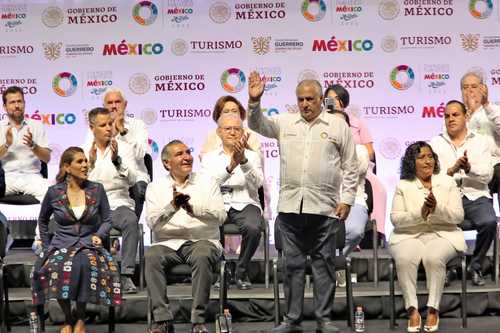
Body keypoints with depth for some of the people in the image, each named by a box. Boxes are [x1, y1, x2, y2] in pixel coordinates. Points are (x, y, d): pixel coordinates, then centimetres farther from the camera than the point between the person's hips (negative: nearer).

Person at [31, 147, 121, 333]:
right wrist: (47, 247, 15)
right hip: (61, 245, 0)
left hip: (88, 245, 0)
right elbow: (42, 220, 22)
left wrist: (99, 235, -5)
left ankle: (80, 318, -20)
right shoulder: (54, 192, 5)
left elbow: (107, 220, 14)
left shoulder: (97, 190, 6)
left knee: (85, 263, -38)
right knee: (55, 267, -36)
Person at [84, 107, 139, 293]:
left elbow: (132, 180, -5)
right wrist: (90, 163, -15)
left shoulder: (124, 148, 9)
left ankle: (126, 275, -33)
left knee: (131, 221, -34)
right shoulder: (84, 151, 10)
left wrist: (117, 160, -20)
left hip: (118, 204, 0)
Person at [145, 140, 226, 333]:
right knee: (151, 257, -30)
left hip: (202, 241, -1)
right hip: (168, 243, 1)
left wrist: (194, 208, -17)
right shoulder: (155, 187, 13)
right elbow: (152, 222, -1)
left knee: (202, 256, -35)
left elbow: (221, 216, -1)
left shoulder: (207, 182, 13)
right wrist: (172, 206, -19)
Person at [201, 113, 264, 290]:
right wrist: (229, 167, -21)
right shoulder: (209, 158, 16)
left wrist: (244, 161, -21)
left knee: (253, 228, -34)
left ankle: (242, 271, -9)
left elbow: (257, 183, -5)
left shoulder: (251, 156, 16)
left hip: (245, 204, 0)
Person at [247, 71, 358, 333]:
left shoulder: (338, 126, 5)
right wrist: (254, 101, -18)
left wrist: (347, 200, -3)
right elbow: (258, 124, 0)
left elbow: (350, 167, 4)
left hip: (324, 207, -2)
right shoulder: (285, 123, 11)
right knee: (292, 264, 7)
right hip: (290, 205, 2)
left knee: (324, 264, 4)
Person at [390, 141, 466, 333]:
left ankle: (433, 309, -24)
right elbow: (395, 219, -3)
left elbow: (458, 216, 1)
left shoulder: (448, 182, 10)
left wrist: (438, 209, -19)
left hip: (442, 235, 0)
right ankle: (412, 310, -26)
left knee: (434, 258, -33)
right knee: (404, 259, -32)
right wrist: (420, 214, -19)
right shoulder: (403, 186, 8)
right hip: (409, 236, 0)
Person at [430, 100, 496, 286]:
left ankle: (476, 266, -6)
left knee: (489, 222, -31)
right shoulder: (436, 143, 11)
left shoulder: (481, 142, 12)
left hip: (476, 196, 0)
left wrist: (469, 168, -20)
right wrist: (452, 170, -20)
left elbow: (487, 176, 1)